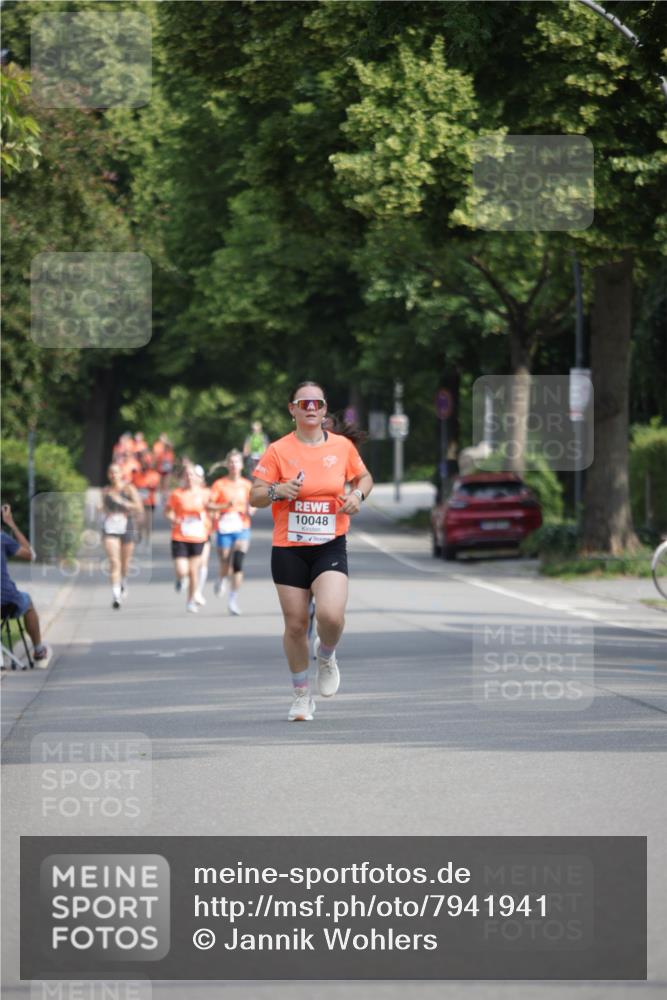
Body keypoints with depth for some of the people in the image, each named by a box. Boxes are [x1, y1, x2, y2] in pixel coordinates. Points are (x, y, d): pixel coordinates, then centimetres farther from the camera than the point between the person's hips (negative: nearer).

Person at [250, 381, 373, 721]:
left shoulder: (342, 446, 2)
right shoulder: (278, 451, -3)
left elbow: (364, 477, 20)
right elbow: (254, 496, 0)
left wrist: (358, 494, -2)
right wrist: (278, 490, -20)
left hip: (330, 546, 0)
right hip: (288, 549, 0)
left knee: (331, 615, -21)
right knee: (295, 624, 3)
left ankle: (326, 657, 13)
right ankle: (301, 696, 22)